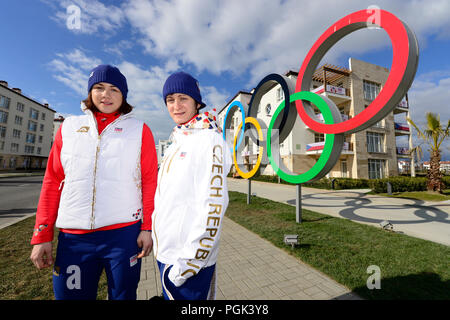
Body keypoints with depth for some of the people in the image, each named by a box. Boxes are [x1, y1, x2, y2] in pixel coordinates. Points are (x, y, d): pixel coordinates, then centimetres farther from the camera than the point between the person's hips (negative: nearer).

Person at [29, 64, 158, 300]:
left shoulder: (139, 130, 2)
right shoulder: (69, 127, 11)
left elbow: (150, 182, -3)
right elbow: (52, 181, 10)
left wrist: (147, 228, -6)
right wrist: (42, 234, 6)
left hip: (124, 232, -2)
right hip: (72, 236, 3)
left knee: (123, 295, 12)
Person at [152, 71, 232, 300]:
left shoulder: (208, 139, -16)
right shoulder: (177, 143, 10)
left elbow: (212, 205, -22)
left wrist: (188, 263, -18)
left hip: (189, 257, -8)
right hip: (165, 252, 8)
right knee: (170, 295, 24)